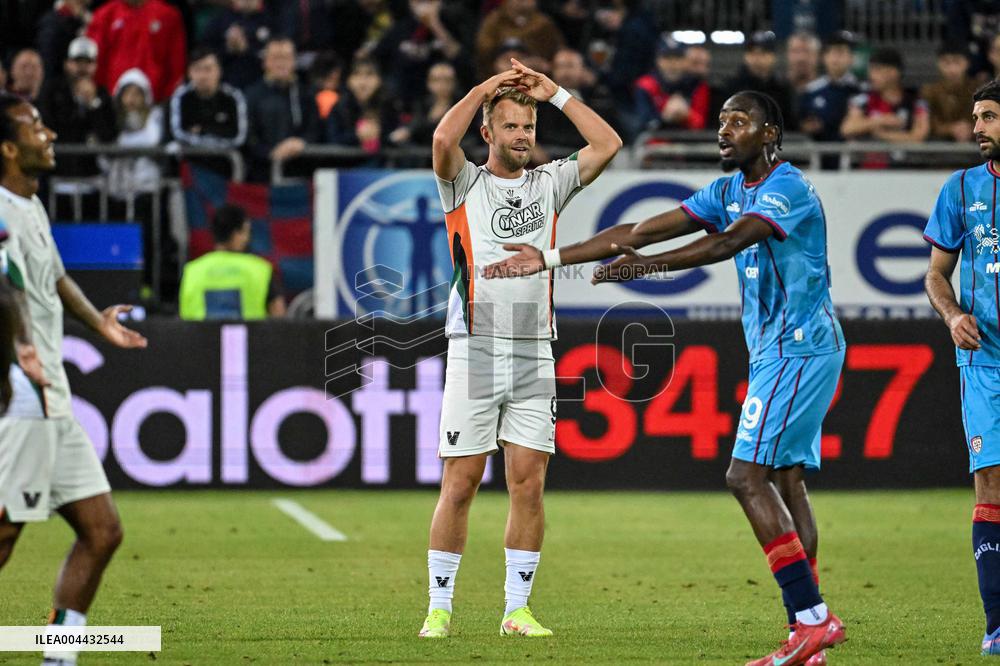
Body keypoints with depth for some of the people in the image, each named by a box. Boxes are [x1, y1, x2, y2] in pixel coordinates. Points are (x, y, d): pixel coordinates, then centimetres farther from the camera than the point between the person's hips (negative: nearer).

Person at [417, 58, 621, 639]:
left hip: (535, 357, 3)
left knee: (529, 485, 0)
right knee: (460, 485, -3)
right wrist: (487, 87, -6)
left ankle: (517, 608, 7)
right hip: (475, 350, -3)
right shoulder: (465, 183, 4)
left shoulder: (549, 184, 13)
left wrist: (555, 92, 5)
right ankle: (440, 607, 4)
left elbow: (608, 145, 4)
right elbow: (443, 141, -17)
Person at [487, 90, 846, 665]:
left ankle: (812, 618, -19)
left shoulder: (789, 190, -14)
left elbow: (728, 244, -29)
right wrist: (548, 261, 7)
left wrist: (645, 267, -38)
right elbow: (640, 231, 12)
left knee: (747, 475, -16)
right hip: (776, 351, 10)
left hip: (801, 348, -10)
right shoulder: (729, 192, 14)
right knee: (786, 479, 4)